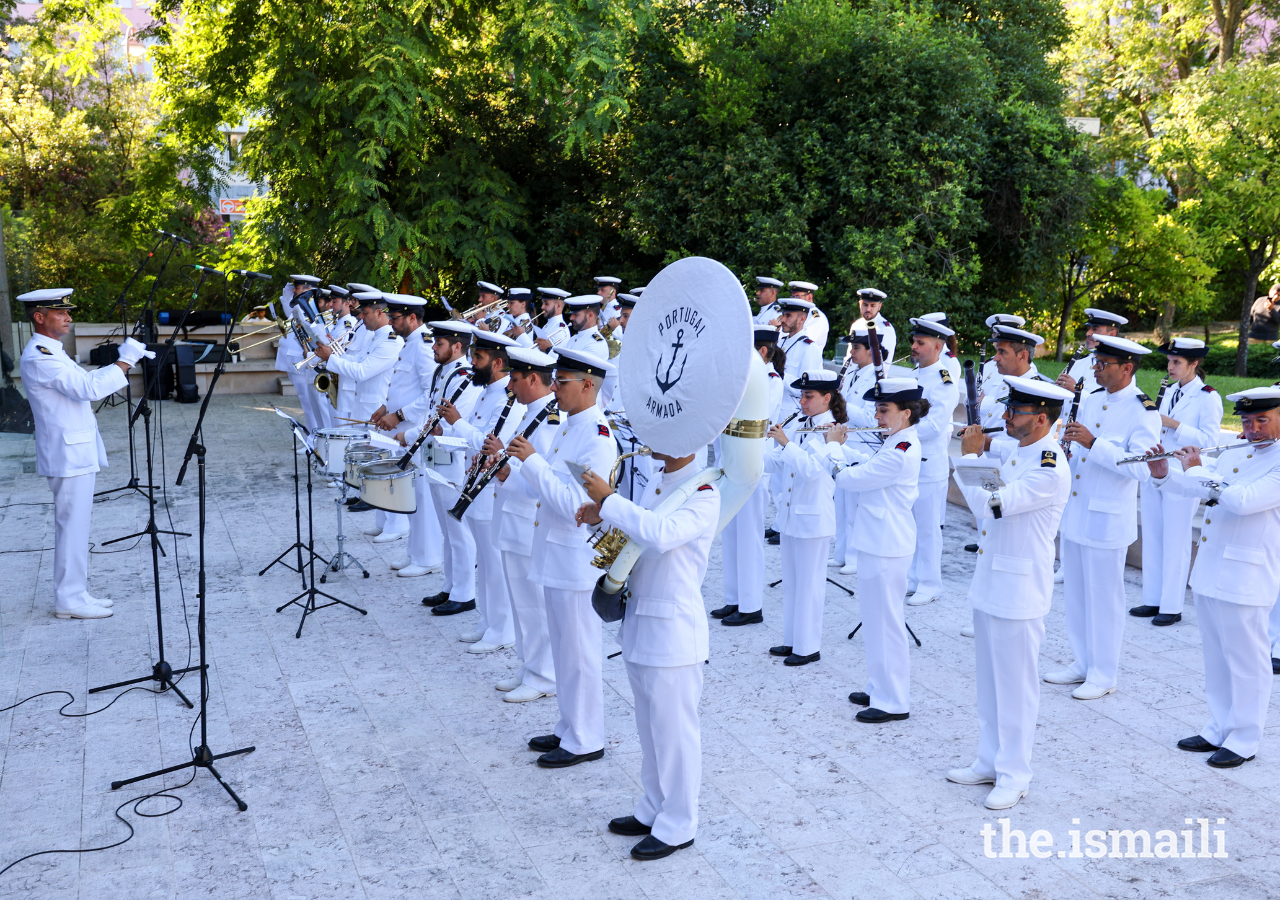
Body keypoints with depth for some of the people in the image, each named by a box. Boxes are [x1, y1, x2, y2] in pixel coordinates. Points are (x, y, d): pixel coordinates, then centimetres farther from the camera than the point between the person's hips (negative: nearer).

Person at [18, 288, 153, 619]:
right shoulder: (37, 357, -17)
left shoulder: (51, 353, 17)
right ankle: (69, 599, 2)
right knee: (72, 526, -5)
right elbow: (89, 388, -25)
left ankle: (76, 593, 20)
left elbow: (88, 383, 20)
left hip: (78, 452, 11)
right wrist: (125, 361, -20)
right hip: (68, 455, -10)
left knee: (76, 526, 13)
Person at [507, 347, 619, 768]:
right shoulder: (567, 426, 11)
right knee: (564, 648, 18)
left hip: (578, 560, -10)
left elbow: (576, 504, -26)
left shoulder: (598, 437, -20)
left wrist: (532, 460, -24)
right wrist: (522, 462, 5)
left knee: (578, 652, 2)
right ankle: (570, 727, 31)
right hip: (555, 555, 10)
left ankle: (585, 740, 14)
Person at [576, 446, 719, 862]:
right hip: (639, 624, 9)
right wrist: (603, 516, 4)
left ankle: (678, 827, 16)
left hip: (673, 632, -9)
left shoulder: (703, 495, -18)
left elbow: (661, 533, -34)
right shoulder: (654, 485, 10)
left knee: (673, 729, 3)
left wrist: (608, 499, -27)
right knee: (650, 726, 19)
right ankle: (653, 810, 34)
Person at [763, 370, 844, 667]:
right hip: (789, 516, 8)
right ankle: (791, 639, 27)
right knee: (790, 581, 16)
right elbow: (772, 463, 6)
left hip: (813, 518, -8)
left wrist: (786, 443, -30)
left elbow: (811, 468, -28)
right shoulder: (795, 427, 8)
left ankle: (808, 647, 11)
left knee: (809, 583, 1)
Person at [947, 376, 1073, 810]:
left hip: (1019, 591, -9)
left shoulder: (1050, 469, -20)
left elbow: (992, 503, -26)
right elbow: (983, 500, 16)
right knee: (989, 680, 17)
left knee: (1015, 685, 1)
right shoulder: (1012, 452, 9)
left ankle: (1013, 775, 13)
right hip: (989, 582, 9)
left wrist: (970, 455, -15)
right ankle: (989, 761, 30)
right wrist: (978, 453, 3)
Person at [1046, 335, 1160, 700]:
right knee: (1075, 592, 15)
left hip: (1106, 519, -7)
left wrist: (1092, 443, -28)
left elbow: (1139, 467, -24)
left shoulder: (1143, 411, -12)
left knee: (1104, 596, 2)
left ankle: (1104, 674, 15)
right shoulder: (1090, 400, 10)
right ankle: (1082, 663, 29)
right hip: (1073, 512, 7)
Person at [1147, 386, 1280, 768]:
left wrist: (1197, 470, -16)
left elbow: (1241, 500, -26)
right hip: (1209, 570, 8)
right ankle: (1218, 729, 29)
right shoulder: (1233, 454, 12)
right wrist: (1164, 475, 0)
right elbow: (1195, 488, 18)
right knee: (1215, 656, 17)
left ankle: (1244, 740, 15)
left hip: (1245, 578, -8)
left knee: (1246, 660, 3)